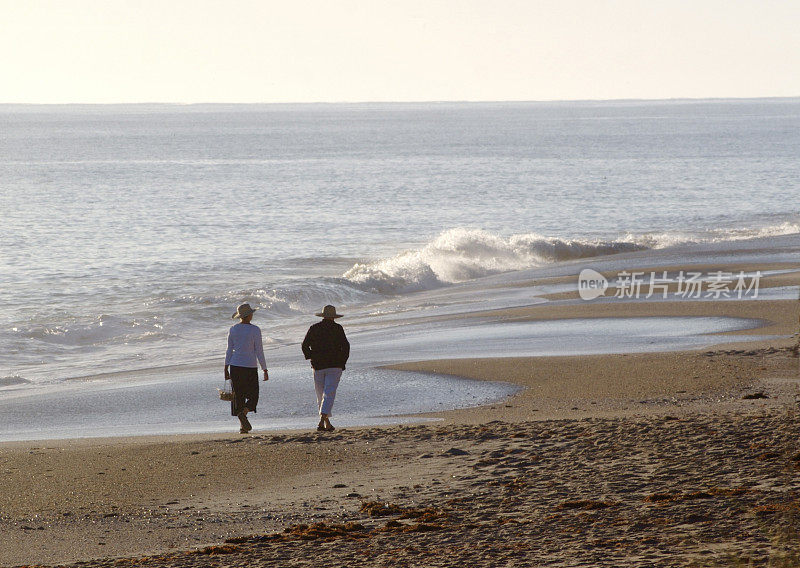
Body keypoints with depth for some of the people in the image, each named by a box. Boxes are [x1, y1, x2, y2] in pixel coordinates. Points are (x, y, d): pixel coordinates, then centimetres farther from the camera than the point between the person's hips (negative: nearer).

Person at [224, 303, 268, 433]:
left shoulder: (233, 330, 3)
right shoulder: (255, 330, -9)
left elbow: (229, 351, 5)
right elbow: (259, 351, -9)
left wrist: (226, 369, 10)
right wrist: (265, 370, -3)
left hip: (235, 366, 4)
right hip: (250, 367, -4)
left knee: (238, 396, 10)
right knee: (253, 397, 8)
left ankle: (243, 425, 7)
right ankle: (243, 413, -21)